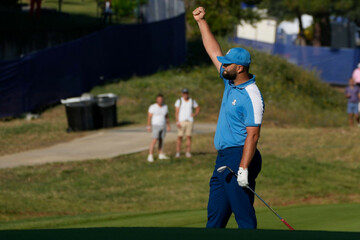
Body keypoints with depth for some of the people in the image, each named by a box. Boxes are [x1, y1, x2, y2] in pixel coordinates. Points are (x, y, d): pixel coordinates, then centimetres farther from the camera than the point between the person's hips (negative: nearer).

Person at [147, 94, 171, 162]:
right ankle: (150, 156, -14)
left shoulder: (165, 106, 2)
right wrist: (149, 127, -15)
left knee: (161, 140, 13)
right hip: (156, 126, -5)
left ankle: (161, 155, 24)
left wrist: (168, 126, 9)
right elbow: (149, 117, -11)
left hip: (163, 126, 5)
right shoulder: (152, 107, -13)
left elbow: (166, 117, 10)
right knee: (154, 140, -15)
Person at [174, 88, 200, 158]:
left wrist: (195, 114, 0)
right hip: (181, 121, -2)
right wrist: (177, 122, -15)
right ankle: (178, 153, -1)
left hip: (190, 121, 2)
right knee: (179, 137, -4)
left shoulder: (192, 101, 4)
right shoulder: (179, 101, -4)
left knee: (189, 137, 0)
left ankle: (188, 152, 5)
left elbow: (198, 108, 20)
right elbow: (176, 112, -6)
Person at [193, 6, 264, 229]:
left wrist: (243, 168, -27)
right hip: (224, 159, 10)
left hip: (239, 158, -10)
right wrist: (202, 22, 19)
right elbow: (214, 51, 20)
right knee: (215, 214, 11)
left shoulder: (251, 96, -16)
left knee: (244, 214, -9)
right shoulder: (231, 83, 11)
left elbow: (253, 135, -21)